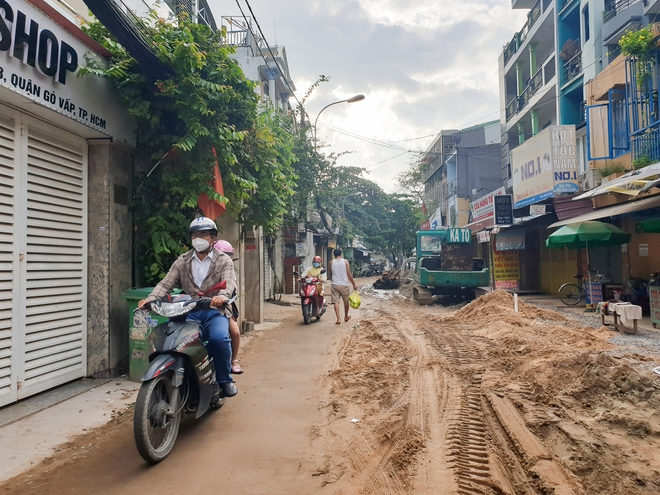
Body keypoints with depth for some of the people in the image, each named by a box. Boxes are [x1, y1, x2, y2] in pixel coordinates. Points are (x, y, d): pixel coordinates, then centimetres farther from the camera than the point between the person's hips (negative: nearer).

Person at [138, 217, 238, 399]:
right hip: (189, 312, 3)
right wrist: (150, 298, -15)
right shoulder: (182, 261, 16)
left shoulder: (224, 261, 7)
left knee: (219, 338, -31)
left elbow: (229, 282, -12)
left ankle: (224, 380, -8)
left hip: (214, 311, -3)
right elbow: (166, 283, 6)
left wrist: (222, 296, -36)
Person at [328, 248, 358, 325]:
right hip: (344, 284, 0)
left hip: (335, 284, 1)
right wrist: (354, 284, 5)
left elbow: (330, 275, 11)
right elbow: (349, 274, -3)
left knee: (336, 301, 0)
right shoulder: (345, 262, -2)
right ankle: (346, 316, 32)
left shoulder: (331, 263, 3)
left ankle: (338, 319, -11)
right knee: (346, 301, 16)